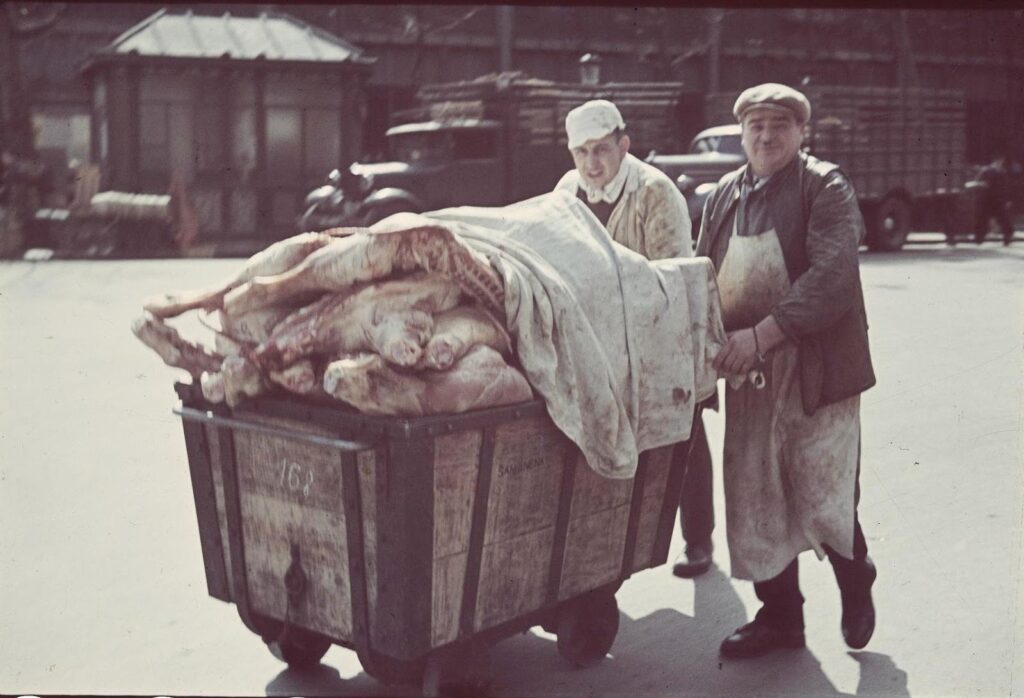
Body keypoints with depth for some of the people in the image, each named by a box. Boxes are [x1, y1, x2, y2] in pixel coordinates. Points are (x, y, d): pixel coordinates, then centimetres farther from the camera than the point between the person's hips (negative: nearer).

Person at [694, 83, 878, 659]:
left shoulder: (827, 188, -5)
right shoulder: (725, 195, 12)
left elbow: (832, 276, -18)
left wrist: (762, 333, -25)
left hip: (817, 367, -5)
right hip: (749, 373, 5)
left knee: (822, 500, 0)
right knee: (755, 498, 9)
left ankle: (857, 581, 31)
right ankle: (779, 615, 25)